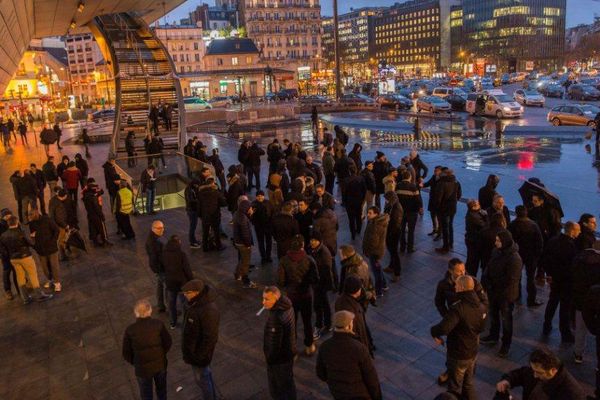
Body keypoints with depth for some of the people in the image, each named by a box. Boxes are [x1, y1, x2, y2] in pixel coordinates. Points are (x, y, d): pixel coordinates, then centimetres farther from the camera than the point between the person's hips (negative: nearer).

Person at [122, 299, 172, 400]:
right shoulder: (158, 324, -17)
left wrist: (135, 363, 11)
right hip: (160, 365, 1)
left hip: (142, 369, 0)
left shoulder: (129, 330, -18)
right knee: (162, 391, 28)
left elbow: (126, 354, -8)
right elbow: (168, 343, -7)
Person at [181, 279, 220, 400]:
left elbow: (210, 337, -29)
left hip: (199, 351, -9)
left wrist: (198, 356, -21)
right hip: (193, 346, 9)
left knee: (201, 378, 14)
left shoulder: (208, 311, -37)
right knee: (206, 373, 28)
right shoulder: (197, 301, -8)